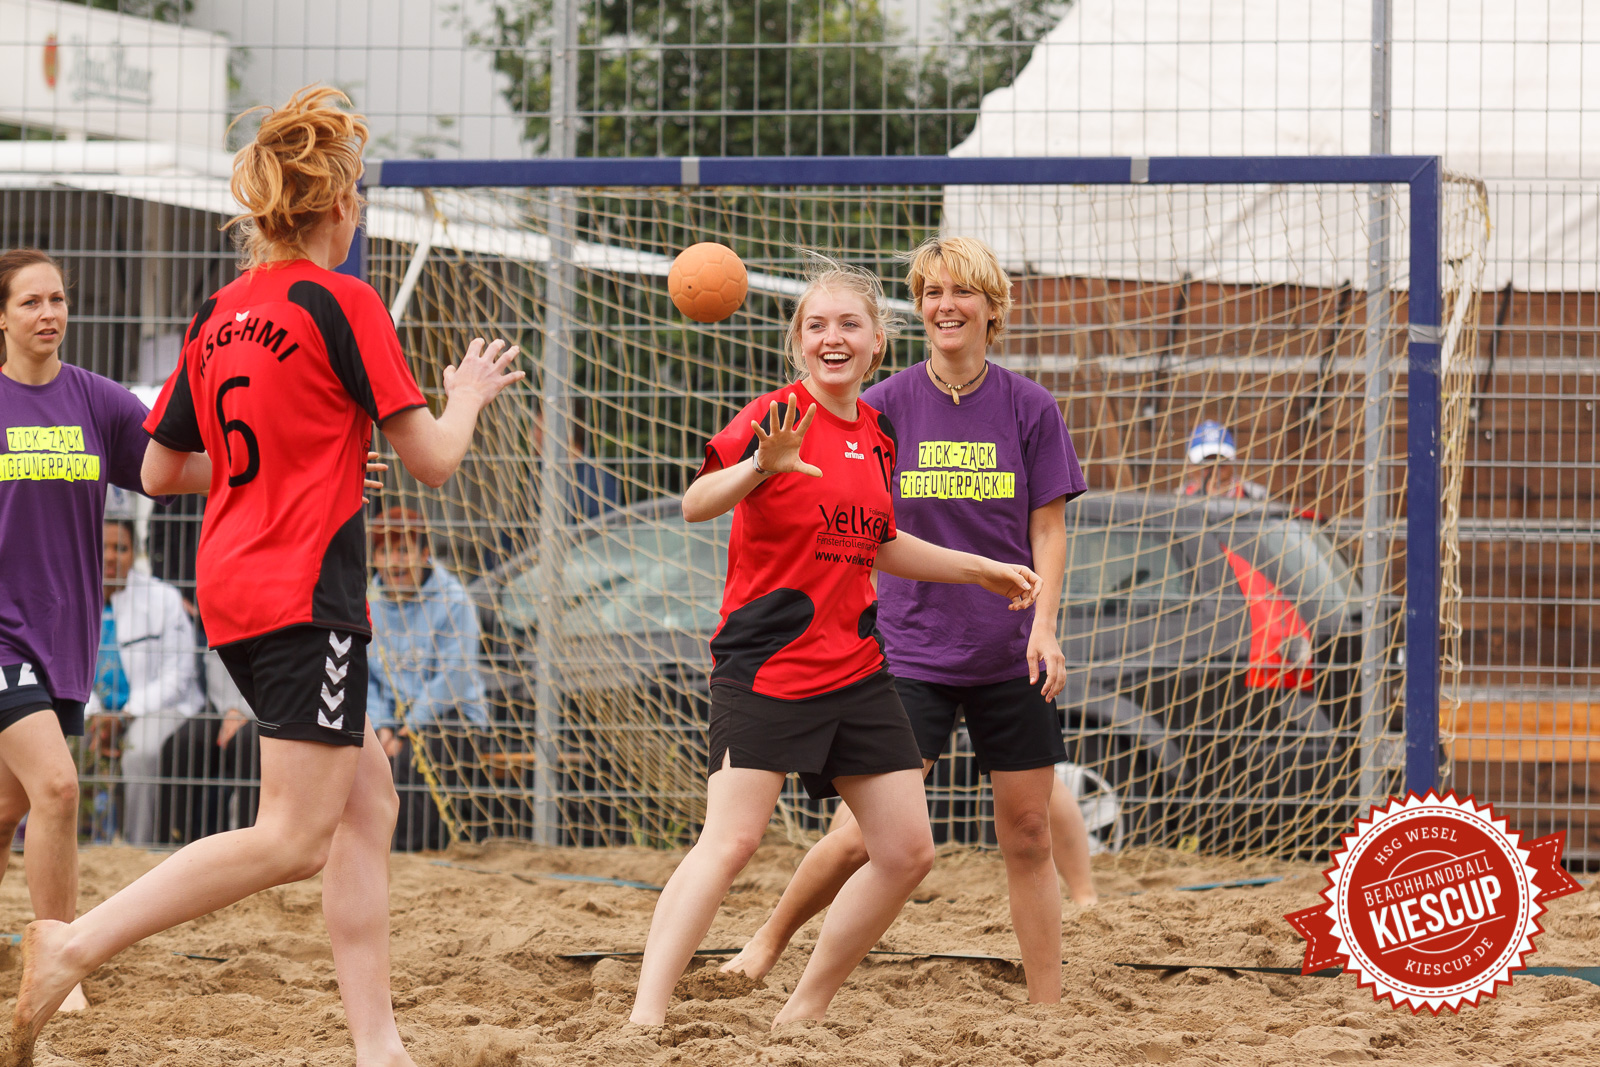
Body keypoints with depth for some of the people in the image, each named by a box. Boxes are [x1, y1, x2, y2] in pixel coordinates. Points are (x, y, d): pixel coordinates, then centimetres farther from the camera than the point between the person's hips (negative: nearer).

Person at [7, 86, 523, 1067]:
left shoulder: (218, 315, 10)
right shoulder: (342, 302, -10)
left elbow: (162, 471, 17)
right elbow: (432, 460, -9)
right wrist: (467, 396, 11)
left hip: (233, 583, 9)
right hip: (308, 592, -9)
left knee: (367, 796, 13)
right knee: (295, 838, -9)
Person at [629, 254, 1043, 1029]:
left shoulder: (877, 434, 11)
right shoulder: (777, 415, -9)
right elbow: (695, 505, -23)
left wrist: (981, 570, 26)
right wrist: (758, 470, -41)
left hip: (855, 670, 7)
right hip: (764, 666, -7)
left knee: (908, 853, 5)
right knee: (731, 840, -20)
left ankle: (803, 1013, 17)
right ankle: (644, 1017, -22)